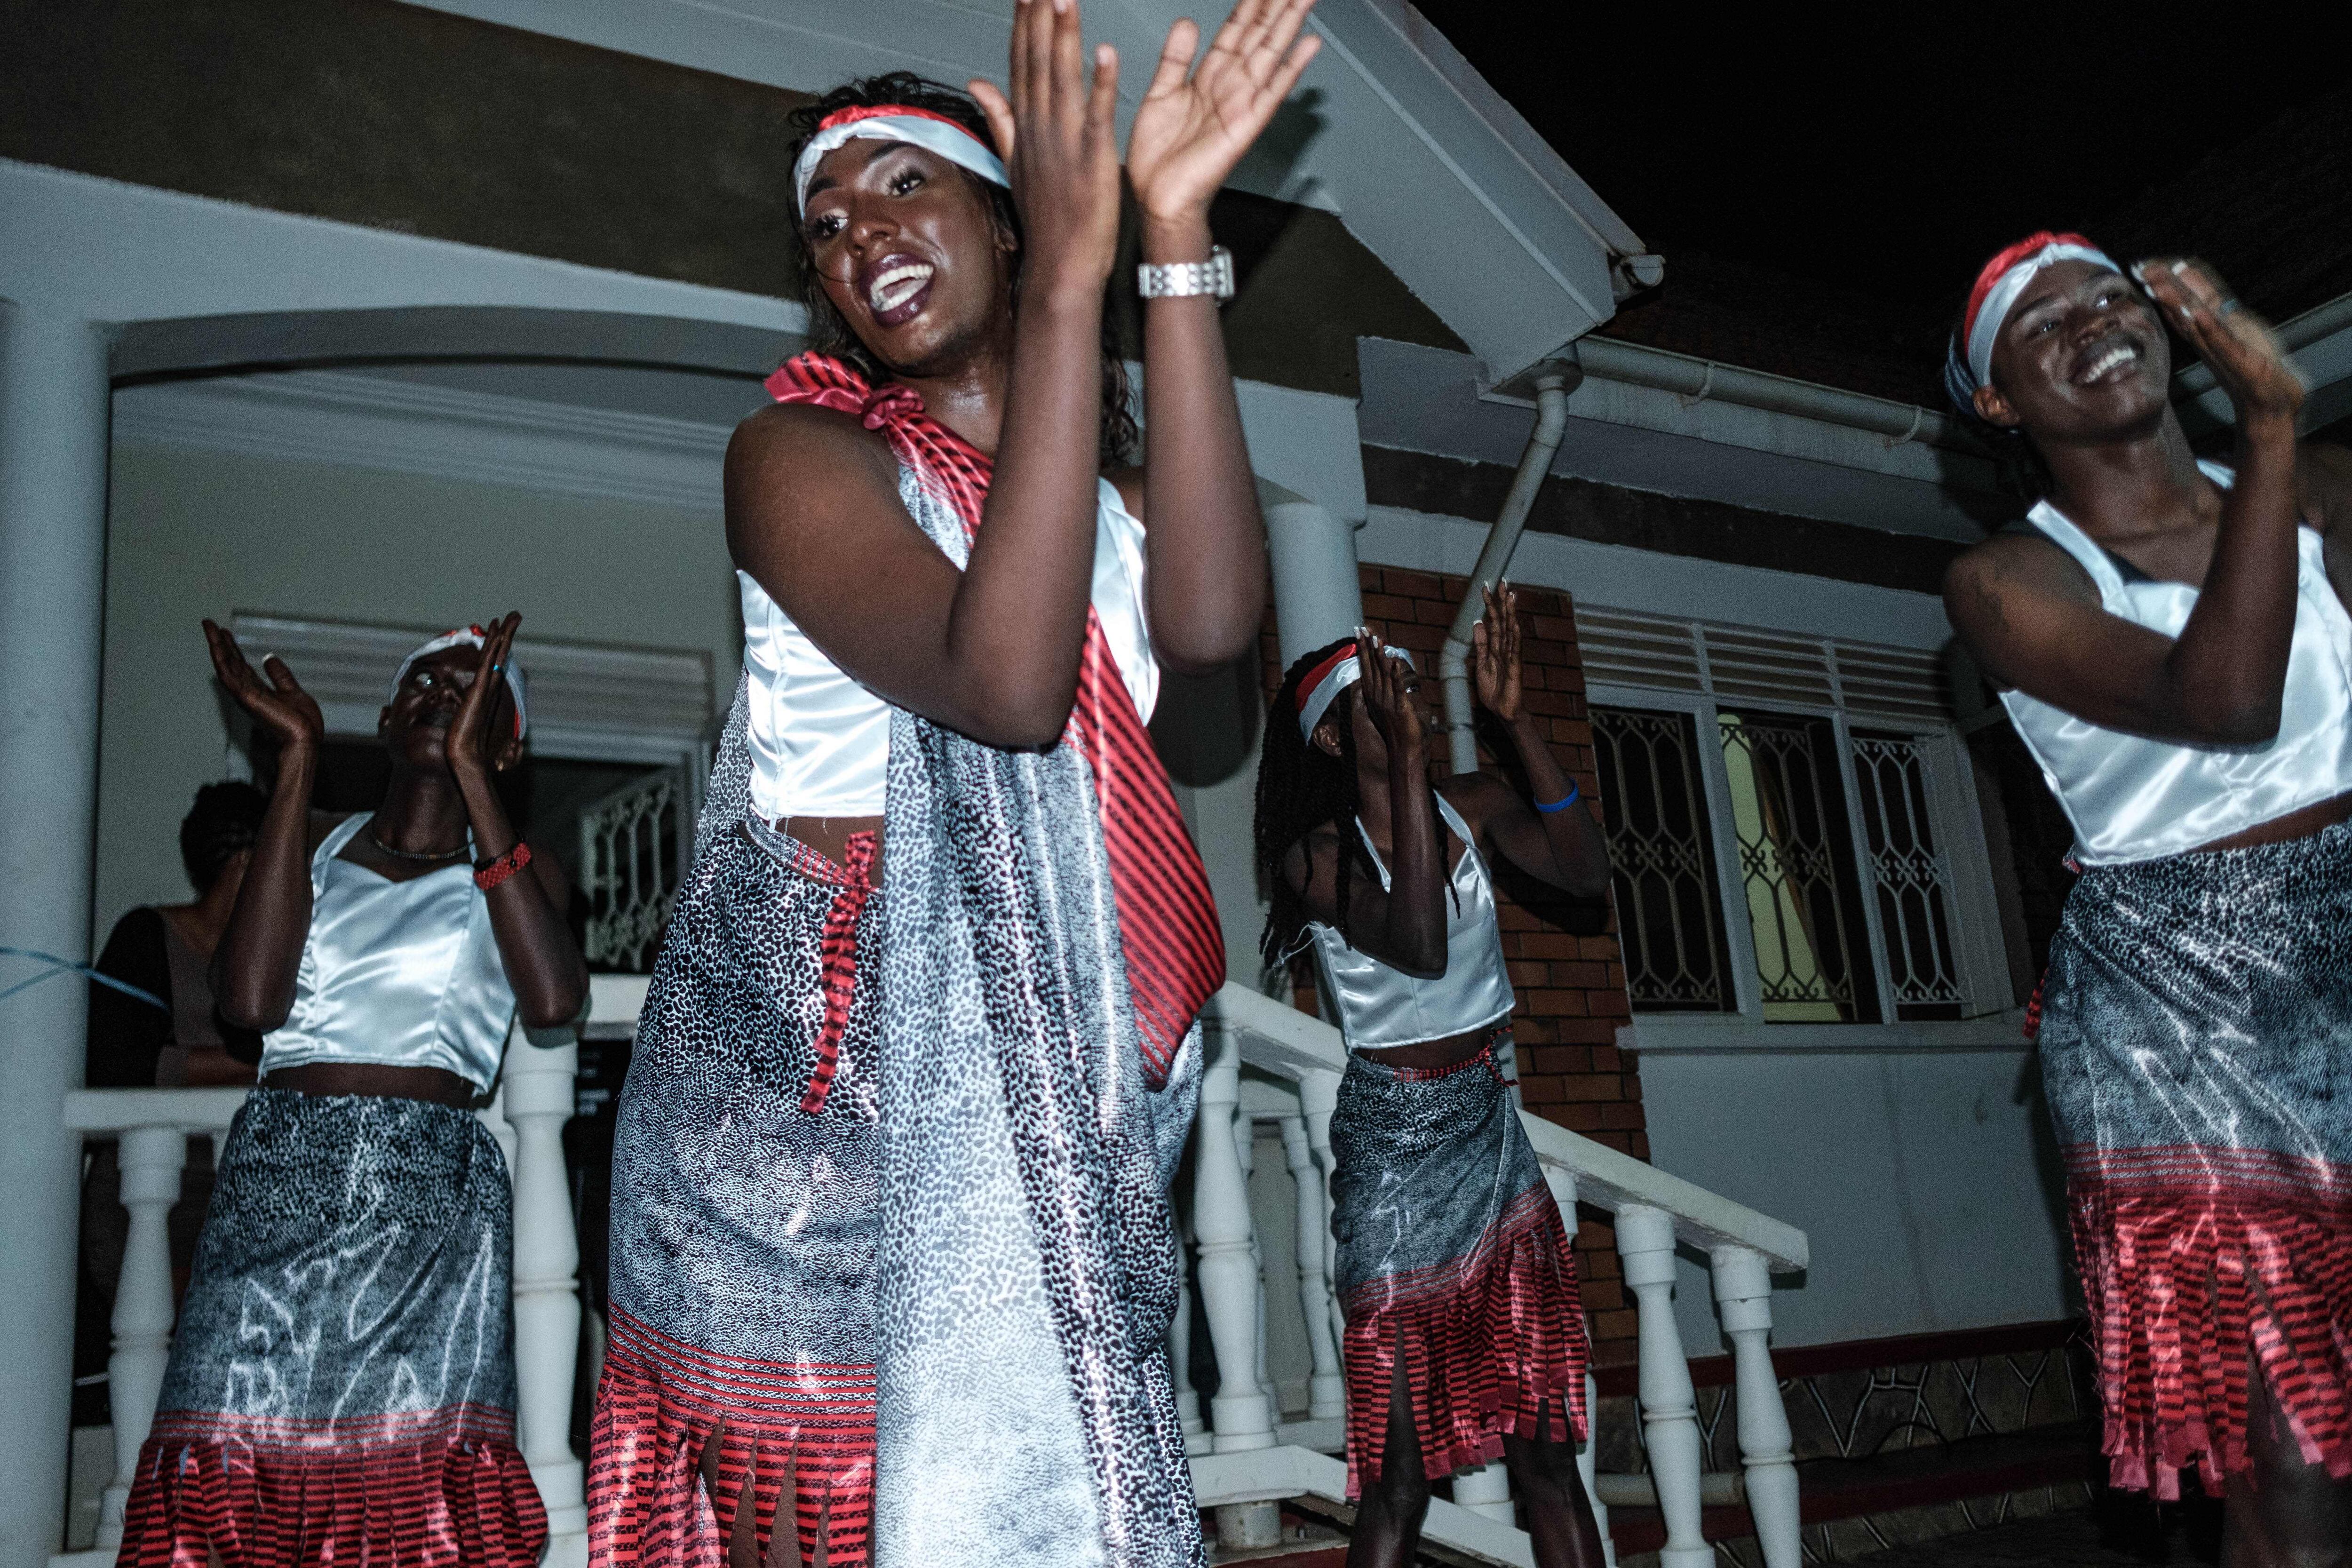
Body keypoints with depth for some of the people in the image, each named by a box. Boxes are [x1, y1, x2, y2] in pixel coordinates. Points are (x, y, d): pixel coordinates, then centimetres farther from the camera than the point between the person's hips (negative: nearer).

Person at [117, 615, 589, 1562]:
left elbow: (554, 1004, -12)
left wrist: (469, 773, -8)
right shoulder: (312, 843, 16)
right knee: (231, 1479, -7)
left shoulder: (513, 870, 11)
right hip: (275, 1179, 2)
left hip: (432, 1199, -2)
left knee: (421, 1486, -11)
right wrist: (299, 758, 0)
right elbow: (252, 999, -4)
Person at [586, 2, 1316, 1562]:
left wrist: (1177, 238, -16)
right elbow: (1006, 686, -25)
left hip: (1032, 1050, 4)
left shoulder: (1107, 472, 9)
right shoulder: (798, 452, -6)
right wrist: (1071, 283, -26)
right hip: (813, 1040, -4)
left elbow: (1212, 622, -16)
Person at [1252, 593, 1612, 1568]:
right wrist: (1407, 759, -29)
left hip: (1493, 1129, 5)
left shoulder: (1473, 808, 4)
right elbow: (1417, 946, -27)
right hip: (1394, 1137, -4)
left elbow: (1587, 875, -12)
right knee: (1400, 1471, -2)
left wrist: (1517, 721, -16)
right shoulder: (1319, 850, -9)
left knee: (1546, 1449, 5)